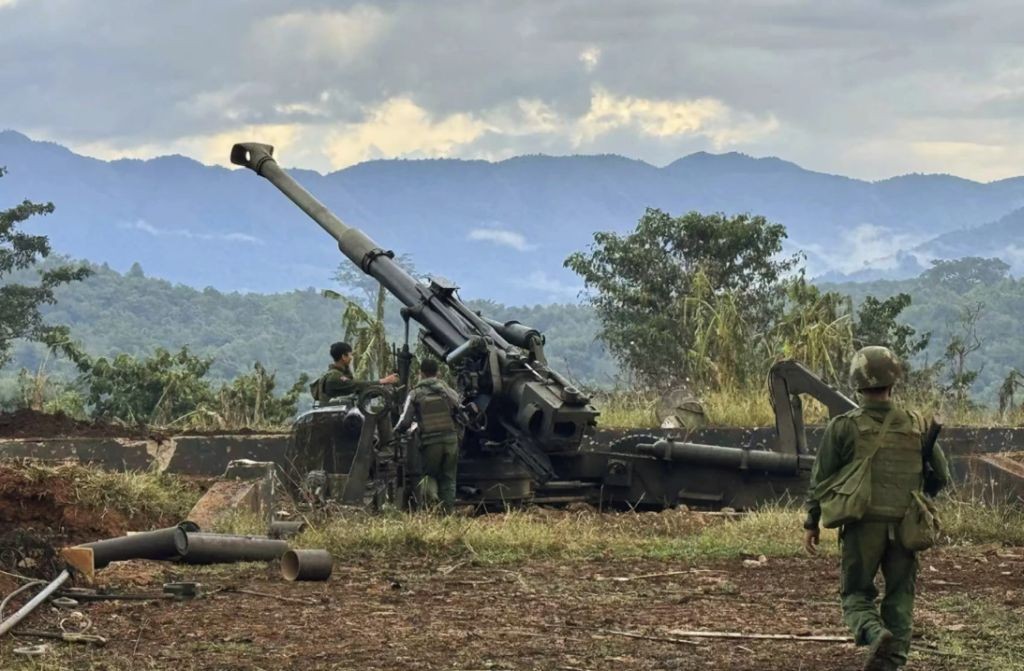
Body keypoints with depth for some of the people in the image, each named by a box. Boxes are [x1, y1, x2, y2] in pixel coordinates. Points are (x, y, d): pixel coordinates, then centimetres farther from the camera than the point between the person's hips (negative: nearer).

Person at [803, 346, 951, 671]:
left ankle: (875, 634, -21)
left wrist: (811, 523, 10)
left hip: (863, 524, -2)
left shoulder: (843, 427, -5)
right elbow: (940, 476, 10)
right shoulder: (916, 426, 2)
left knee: (856, 593, 8)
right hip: (904, 526, 2)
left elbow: (821, 479, -1)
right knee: (900, 597, 11)